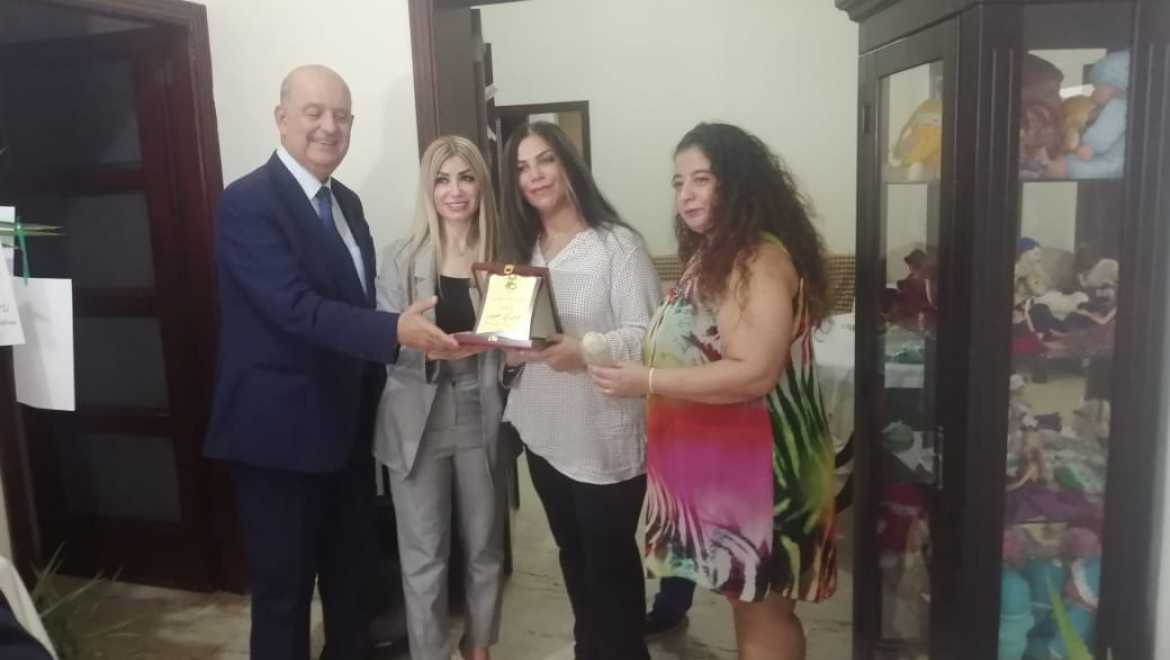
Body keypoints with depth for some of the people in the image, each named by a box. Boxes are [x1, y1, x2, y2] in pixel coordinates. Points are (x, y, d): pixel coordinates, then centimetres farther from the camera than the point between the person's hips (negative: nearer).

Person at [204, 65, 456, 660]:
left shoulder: (346, 203, 10)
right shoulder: (247, 203, -16)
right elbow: (295, 307, -27)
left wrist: (372, 401, 14)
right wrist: (394, 331, -37)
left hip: (346, 427, 8)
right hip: (280, 433, -8)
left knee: (352, 578, 22)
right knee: (283, 590, 9)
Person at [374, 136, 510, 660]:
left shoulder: (502, 256, 1)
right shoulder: (400, 258, -2)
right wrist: (425, 346, -24)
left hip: (482, 418, 2)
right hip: (418, 420, -1)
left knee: (484, 546, 15)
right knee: (423, 556, 7)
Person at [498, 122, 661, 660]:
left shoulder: (617, 243, -11)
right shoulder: (523, 249, 11)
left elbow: (647, 335, -16)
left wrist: (586, 351, -32)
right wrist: (510, 347, -3)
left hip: (605, 436, -6)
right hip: (545, 431, 7)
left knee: (610, 558, 6)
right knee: (572, 552, 20)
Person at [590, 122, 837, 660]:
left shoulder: (760, 257, -20)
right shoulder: (712, 255, 12)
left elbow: (755, 373, -28)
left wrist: (646, 382, -25)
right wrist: (636, 367, 9)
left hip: (754, 463, -10)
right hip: (717, 457, 10)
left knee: (763, 612, 5)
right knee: (743, 600, 21)